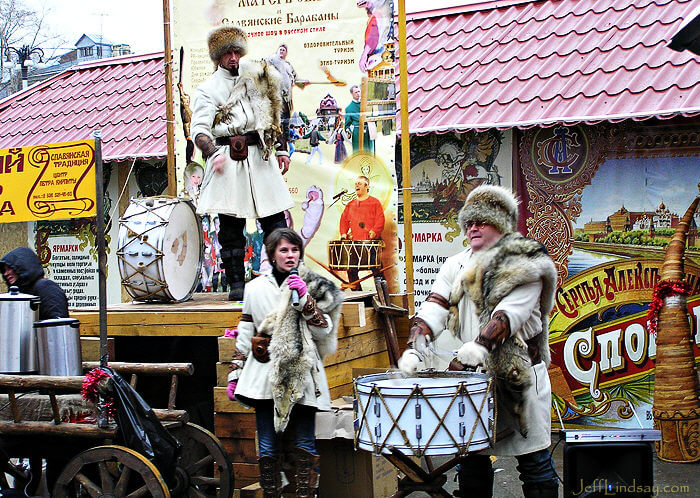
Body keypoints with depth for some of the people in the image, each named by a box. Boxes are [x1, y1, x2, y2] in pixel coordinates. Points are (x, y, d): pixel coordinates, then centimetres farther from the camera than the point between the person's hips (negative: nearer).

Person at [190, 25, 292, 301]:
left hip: (260, 155, 4)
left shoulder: (256, 76, 16)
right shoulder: (207, 89, 2)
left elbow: (272, 114, 24)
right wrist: (213, 153, -25)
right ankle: (236, 283, 4)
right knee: (231, 224, -2)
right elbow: (199, 129, -8)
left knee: (275, 220, 2)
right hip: (229, 160, -3)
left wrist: (281, 149, 19)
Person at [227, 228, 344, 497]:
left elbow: (324, 331, -3)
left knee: (305, 444, -2)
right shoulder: (256, 288, 10)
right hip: (265, 374, 1)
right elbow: (244, 334, 15)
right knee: (268, 447, 2)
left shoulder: (315, 288, 6)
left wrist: (305, 298, -13)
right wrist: (235, 374, 13)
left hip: (301, 373, -1)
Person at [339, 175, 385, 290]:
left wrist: (374, 232, -19)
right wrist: (344, 234, 3)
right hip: (354, 243, 4)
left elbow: (380, 220, -3)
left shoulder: (375, 202, 5)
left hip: (371, 242, -4)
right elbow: (344, 220, 20)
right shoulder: (350, 205, 19)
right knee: (352, 271, 0)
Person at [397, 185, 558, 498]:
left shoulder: (526, 264, -1)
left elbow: (512, 310, -16)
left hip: (518, 374, -5)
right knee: (471, 455, 8)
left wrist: (481, 344, -30)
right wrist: (414, 348, -12)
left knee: (533, 458, 0)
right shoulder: (456, 266, 15)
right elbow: (433, 309, 4)